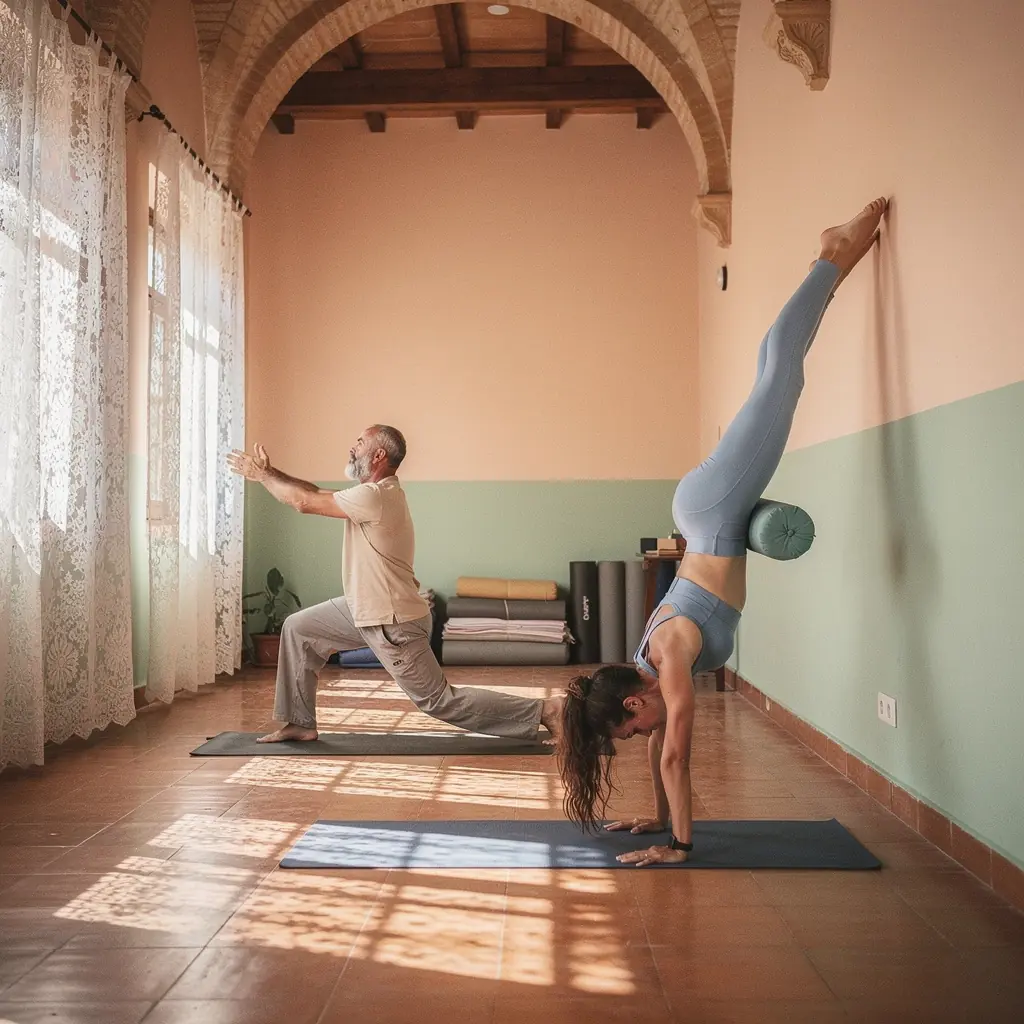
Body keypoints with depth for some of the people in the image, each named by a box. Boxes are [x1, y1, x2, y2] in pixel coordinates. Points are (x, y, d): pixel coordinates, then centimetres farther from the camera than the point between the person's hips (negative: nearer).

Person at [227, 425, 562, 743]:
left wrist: (260, 476, -5)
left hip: (393, 624, -10)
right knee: (298, 629, 14)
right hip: (367, 610, 10)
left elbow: (305, 502, -18)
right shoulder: (377, 492, 6)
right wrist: (270, 472, 7)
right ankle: (299, 723, 22)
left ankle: (541, 710, 1)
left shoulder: (375, 497, -24)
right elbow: (318, 493, 12)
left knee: (440, 702, -3)